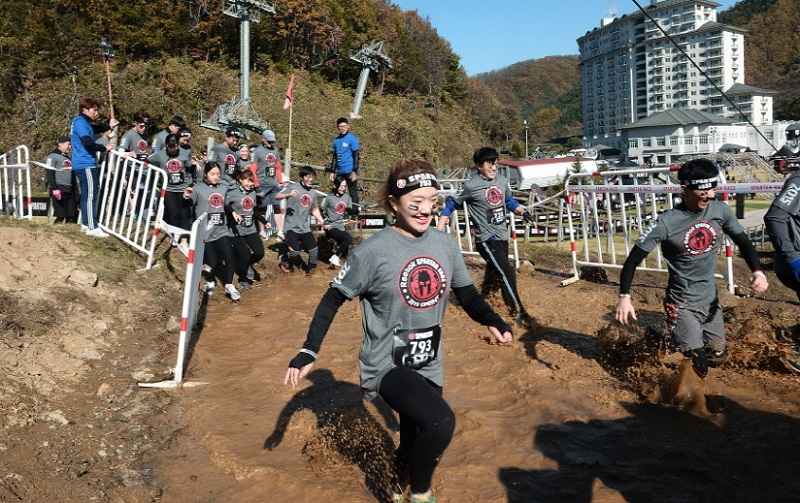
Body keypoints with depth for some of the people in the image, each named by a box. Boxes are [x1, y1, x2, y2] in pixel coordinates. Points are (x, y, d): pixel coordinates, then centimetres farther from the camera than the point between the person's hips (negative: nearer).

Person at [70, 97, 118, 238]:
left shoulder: (83, 122, 16)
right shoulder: (81, 122, -14)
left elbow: (93, 130, 35)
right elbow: (88, 142, -26)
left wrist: (109, 126, 21)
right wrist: (104, 148, -16)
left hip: (82, 164, 11)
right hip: (86, 164, -11)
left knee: (86, 194, 15)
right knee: (91, 195, -10)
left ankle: (86, 223, 21)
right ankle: (92, 228, -10)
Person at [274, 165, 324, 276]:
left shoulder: (313, 193, 10)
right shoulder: (293, 187, -7)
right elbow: (277, 196, -16)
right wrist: (289, 194, -34)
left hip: (305, 228, 5)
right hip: (291, 227, -5)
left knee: (314, 251, -6)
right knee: (295, 252, -18)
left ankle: (311, 268, 23)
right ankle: (285, 260, 15)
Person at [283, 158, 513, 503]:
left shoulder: (445, 244, -1)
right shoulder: (373, 251, -16)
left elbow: (466, 293, 8)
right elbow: (334, 299, -8)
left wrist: (492, 320, -11)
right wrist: (309, 352, -14)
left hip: (429, 367, 6)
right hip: (387, 365, -6)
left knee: (417, 443, 20)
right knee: (441, 422, -29)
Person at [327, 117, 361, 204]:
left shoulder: (352, 139, -5)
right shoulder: (336, 140, 12)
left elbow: (356, 156, -9)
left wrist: (355, 171, -15)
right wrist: (332, 171, 15)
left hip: (349, 171, -6)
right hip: (339, 171, 6)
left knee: (353, 192, -3)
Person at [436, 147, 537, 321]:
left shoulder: (502, 180, 3)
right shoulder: (470, 186, -14)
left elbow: (509, 201, 19)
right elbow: (451, 205, -5)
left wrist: (523, 212, 2)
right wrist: (438, 231, -9)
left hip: (502, 237, 7)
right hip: (486, 240, -7)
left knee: (494, 274, 19)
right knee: (508, 274, -14)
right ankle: (517, 313, -3)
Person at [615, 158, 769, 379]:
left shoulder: (720, 210, -8)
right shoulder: (667, 223, -21)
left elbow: (743, 241, 6)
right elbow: (633, 259, -15)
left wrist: (757, 271, -11)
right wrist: (625, 297, -20)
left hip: (710, 300, 5)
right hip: (682, 305, -5)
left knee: (716, 358, 16)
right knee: (698, 366, -11)